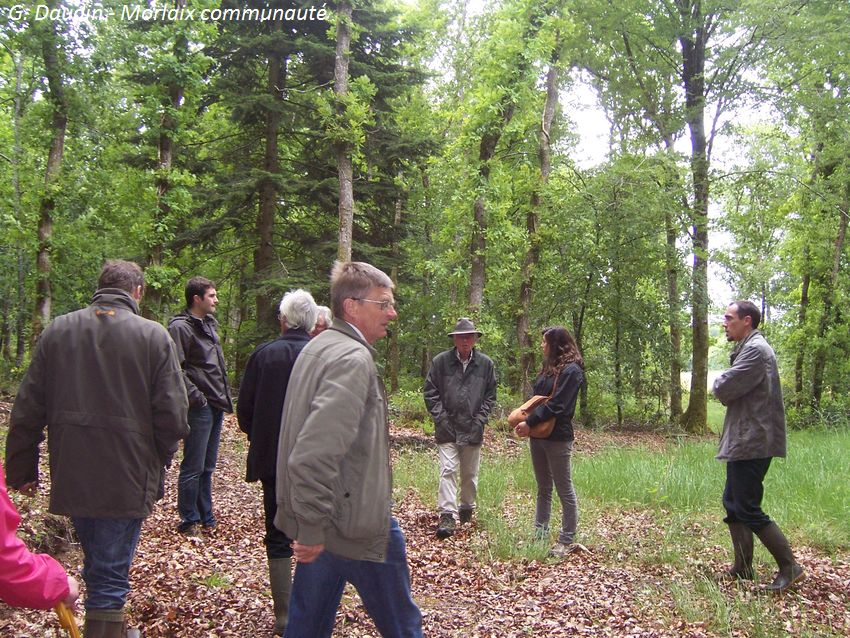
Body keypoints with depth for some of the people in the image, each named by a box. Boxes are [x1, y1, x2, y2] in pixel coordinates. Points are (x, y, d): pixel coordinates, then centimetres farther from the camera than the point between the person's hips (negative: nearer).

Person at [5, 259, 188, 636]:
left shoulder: (56, 331, 1)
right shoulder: (154, 336, -9)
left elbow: (26, 411, 3)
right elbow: (172, 417, -10)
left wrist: (21, 470, 12)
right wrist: (157, 466, 7)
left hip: (71, 478, 4)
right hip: (127, 481, -4)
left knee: (96, 566, 24)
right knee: (110, 576, 5)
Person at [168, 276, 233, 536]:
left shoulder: (209, 324, 16)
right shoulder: (180, 327, -12)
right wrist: (195, 396, -19)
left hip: (216, 405, 9)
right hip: (200, 407, -9)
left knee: (207, 466, 15)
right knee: (193, 467, 0)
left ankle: (206, 517, 25)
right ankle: (189, 520, 11)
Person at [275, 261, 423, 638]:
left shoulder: (317, 348, 10)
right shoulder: (354, 359, -20)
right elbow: (316, 453, -30)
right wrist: (312, 527, -23)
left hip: (320, 523, 9)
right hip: (355, 523, -9)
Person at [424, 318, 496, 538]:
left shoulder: (486, 363, 1)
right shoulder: (441, 361, -3)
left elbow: (490, 395, 7)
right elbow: (430, 392, 0)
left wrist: (480, 420, -2)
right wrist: (440, 417, -7)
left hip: (473, 430, 2)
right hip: (447, 429, -2)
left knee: (470, 474, 14)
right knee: (448, 470, -9)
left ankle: (467, 508, 32)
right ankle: (447, 515, -8)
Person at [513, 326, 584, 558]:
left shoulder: (571, 370, -12)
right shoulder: (548, 367, 14)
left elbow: (556, 404, -19)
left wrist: (530, 423, -18)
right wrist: (522, 418, -1)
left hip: (558, 437, -9)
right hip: (539, 435, 9)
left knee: (564, 490, 1)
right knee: (543, 488, 14)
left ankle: (567, 541, 9)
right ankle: (540, 534, 22)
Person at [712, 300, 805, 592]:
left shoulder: (755, 350, -17)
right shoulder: (747, 348, 17)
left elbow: (723, 390, -21)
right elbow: (731, 393, 17)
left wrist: (720, 382, -1)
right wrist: (725, 385, -3)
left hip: (752, 444, -11)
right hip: (744, 442, 11)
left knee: (748, 509, -6)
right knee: (733, 504, 14)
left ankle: (790, 568, 1)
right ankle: (743, 568, 20)